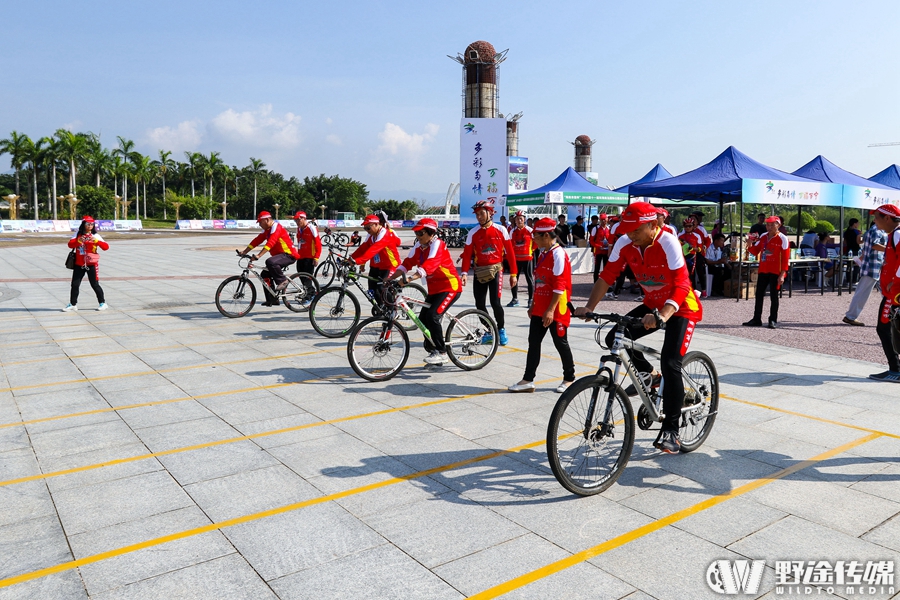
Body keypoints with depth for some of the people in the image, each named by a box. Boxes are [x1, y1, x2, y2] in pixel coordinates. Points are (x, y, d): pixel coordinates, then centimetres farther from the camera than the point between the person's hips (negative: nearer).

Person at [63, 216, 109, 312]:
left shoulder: (95, 235, -3)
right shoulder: (78, 234, 5)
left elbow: (106, 247, -13)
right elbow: (70, 244, -8)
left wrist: (96, 241, -29)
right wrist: (78, 241, -27)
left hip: (91, 265, -3)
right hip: (79, 264, 3)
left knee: (95, 285, 2)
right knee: (75, 285, 5)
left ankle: (103, 303, 14)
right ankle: (73, 304, 16)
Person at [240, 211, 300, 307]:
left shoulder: (276, 227, -17)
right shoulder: (267, 230, 13)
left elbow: (270, 243, -29)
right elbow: (257, 240, 11)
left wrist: (258, 255, -36)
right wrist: (244, 252, 5)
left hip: (289, 255, -10)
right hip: (280, 255, 10)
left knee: (270, 262, -35)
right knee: (265, 274, 5)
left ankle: (283, 281, -15)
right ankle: (272, 300, 11)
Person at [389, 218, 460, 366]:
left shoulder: (437, 244, -19)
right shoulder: (419, 246, 5)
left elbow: (428, 265, -34)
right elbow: (407, 263, -2)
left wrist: (410, 279, -47)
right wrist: (391, 278, -15)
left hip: (450, 287, -8)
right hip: (434, 288, 8)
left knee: (432, 316, -22)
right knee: (423, 319, 3)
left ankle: (441, 353, -12)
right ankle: (432, 351, 17)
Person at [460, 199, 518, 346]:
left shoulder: (500, 230, -4)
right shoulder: (473, 232, -1)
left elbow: (510, 252, -1)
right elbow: (467, 254, -4)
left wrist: (513, 274, -2)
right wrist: (464, 273, -16)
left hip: (495, 270, -2)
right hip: (479, 272, 3)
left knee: (495, 303, -12)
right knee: (479, 304, 3)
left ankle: (501, 329, 13)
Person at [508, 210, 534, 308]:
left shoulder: (529, 230, -6)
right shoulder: (513, 231, 6)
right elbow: (510, 243, 17)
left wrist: (531, 249, 2)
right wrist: (512, 252, 7)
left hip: (527, 258, -4)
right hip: (516, 258, 4)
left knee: (529, 278, 2)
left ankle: (531, 299, 9)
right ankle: (515, 299, 18)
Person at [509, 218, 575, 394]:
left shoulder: (558, 254, -15)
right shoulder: (543, 254, 13)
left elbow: (560, 285, -20)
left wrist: (551, 310, -22)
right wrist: (533, 305, 20)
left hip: (555, 311, -9)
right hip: (540, 309, 9)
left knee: (560, 343, 4)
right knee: (534, 342, 6)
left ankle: (569, 378, 21)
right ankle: (528, 380, 9)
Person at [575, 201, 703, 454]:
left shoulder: (668, 243, -27)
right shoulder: (624, 244, -13)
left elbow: (681, 286, -33)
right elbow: (607, 276, -11)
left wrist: (662, 316, -49)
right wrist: (589, 307, -24)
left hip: (681, 308, -6)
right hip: (653, 305, 6)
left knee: (670, 365, -17)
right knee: (615, 338, -13)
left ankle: (670, 431, -3)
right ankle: (648, 374, 14)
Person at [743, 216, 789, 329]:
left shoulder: (782, 238, -8)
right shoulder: (763, 237, 10)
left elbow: (785, 258, -10)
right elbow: (755, 251, 14)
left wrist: (782, 274, -15)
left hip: (775, 272, -6)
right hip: (763, 270, 6)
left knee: (774, 295, 0)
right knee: (759, 294, 8)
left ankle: (773, 320, 9)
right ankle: (757, 319, 16)